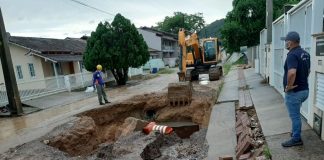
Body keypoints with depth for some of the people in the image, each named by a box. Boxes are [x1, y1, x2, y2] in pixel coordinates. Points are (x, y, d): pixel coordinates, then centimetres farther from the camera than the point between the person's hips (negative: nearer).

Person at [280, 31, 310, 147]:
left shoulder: (292, 55, -23)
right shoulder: (305, 54, 8)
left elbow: (292, 73, -38)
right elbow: (308, 71, 19)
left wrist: (288, 86, -23)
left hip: (294, 92, -9)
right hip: (304, 90, 9)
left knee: (295, 116, 5)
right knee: (295, 114, 25)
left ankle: (296, 139, 18)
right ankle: (295, 132, 40)